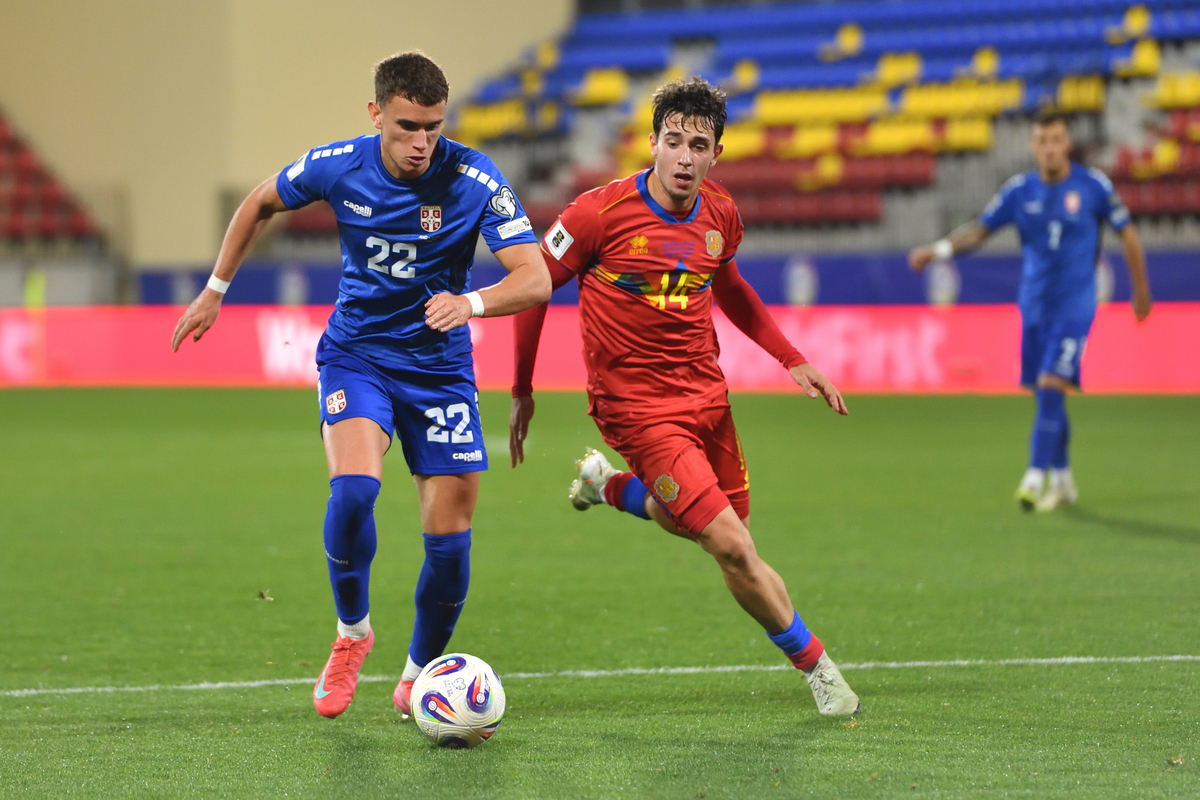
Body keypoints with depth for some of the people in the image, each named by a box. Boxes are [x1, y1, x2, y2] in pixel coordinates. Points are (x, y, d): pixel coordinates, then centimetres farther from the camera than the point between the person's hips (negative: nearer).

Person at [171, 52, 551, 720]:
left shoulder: (475, 180, -18)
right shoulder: (335, 166, -11)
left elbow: (536, 279, -23)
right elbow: (260, 205, 9)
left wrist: (471, 302, -42)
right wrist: (215, 291, 14)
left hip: (440, 368, 0)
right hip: (356, 355, 0)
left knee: (450, 537, -4)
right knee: (354, 489, -27)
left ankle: (421, 671, 22)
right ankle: (352, 632, -1)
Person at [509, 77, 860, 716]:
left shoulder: (720, 215, 1)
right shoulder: (603, 212, -17)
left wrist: (792, 360, 15)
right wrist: (522, 391, -1)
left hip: (705, 394, 6)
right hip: (638, 406, -6)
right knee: (733, 549, -14)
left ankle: (609, 486, 43)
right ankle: (816, 667, 3)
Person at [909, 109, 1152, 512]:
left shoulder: (1093, 185, -5)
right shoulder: (1020, 190, 2)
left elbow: (1128, 234, 4)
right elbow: (979, 229, 1)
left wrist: (1141, 290, 9)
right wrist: (940, 249, -17)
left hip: (1074, 308, -4)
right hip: (1034, 307, 4)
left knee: (1051, 387, -17)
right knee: (1045, 395, 9)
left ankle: (1036, 478, -18)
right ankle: (1062, 479, 23)